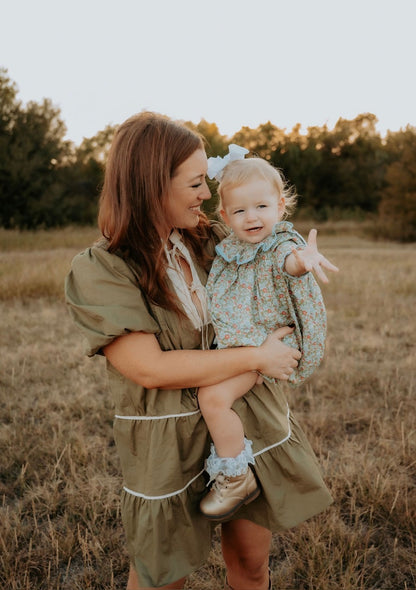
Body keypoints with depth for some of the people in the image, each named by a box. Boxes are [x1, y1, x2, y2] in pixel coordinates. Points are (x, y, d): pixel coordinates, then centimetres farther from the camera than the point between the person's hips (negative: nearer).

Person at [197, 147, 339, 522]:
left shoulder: (282, 245, -13)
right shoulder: (229, 250, 8)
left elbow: (289, 261, -41)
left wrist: (303, 260, -62)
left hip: (260, 346, -8)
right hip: (228, 341, 9)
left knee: (213, 395, -25)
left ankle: (238, 478, -7)